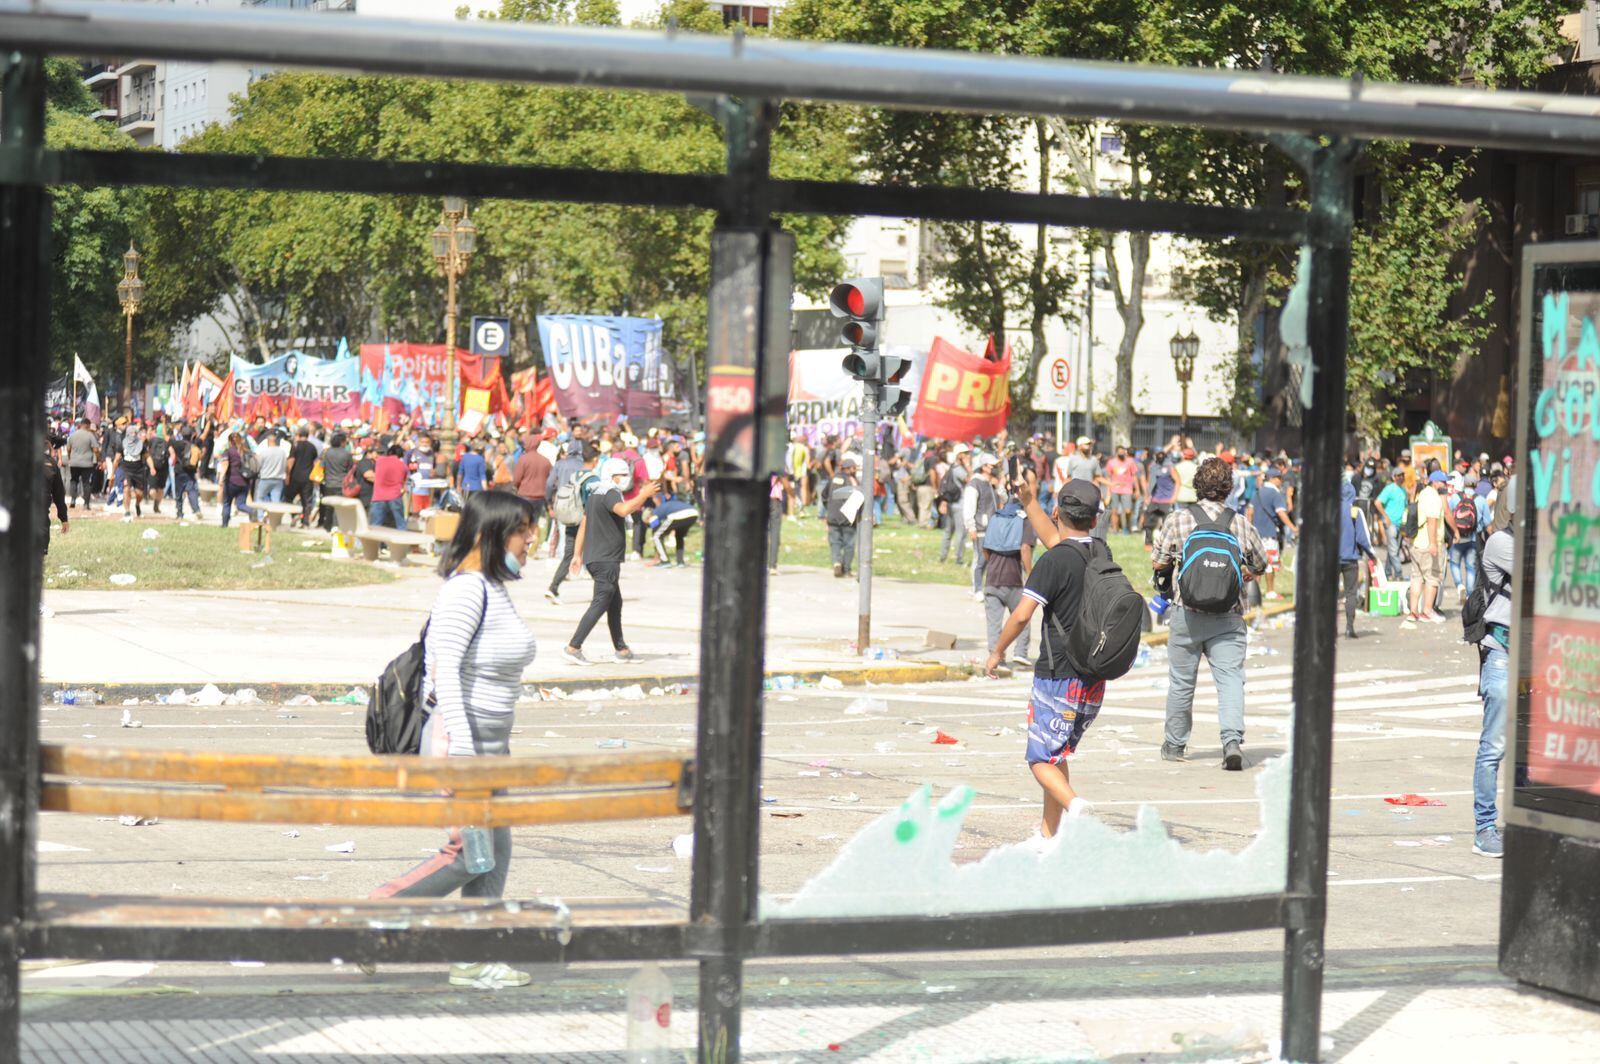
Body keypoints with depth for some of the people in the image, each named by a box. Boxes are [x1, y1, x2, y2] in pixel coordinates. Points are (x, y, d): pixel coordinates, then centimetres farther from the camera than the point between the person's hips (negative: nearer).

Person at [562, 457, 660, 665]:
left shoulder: (595, 495, 17)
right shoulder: (610, 494, -13)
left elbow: (583, 525, 20)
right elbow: (623, 510, -35)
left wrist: (578, 554, 21)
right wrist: (644, 494, -28)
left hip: (593, 558, 10)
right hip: (606, 560, -10)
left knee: (615, 603, 16)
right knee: (600, 604, -10)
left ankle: (621, 649, 19)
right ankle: (573, 647, -14)